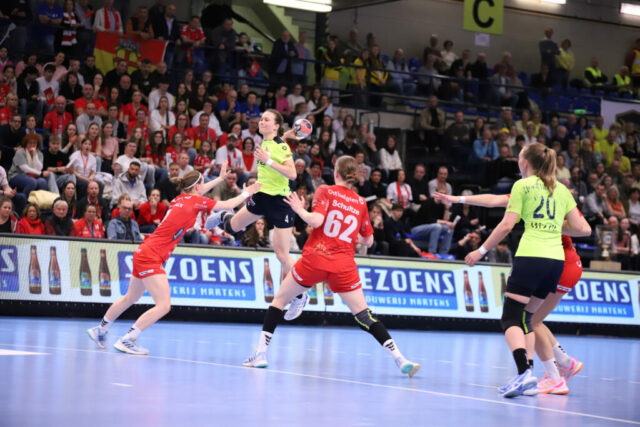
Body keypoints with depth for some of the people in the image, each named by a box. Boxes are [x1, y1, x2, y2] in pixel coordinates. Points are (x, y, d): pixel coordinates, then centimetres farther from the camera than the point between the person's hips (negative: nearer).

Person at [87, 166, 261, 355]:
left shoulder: (182, 198, 10)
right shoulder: (196, 202, -11)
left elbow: (198, 191, 35)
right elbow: (228, 205, -3)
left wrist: (220, 178, 43)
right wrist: (246, 193, 13)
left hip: (143, 254, 9)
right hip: (151, 257, -9)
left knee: (130, 298, 24)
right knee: (163, 305, -12)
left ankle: (100, 330, 37)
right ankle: (126, 340, -9)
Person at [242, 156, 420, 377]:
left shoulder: (326, 191, 1)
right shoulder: (361, 203, 11)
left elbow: (316, 220, -15)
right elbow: (368, 241, 15)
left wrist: (299, 209, 2)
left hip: (315, 259, -2)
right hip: (344, 265, 2)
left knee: (279, 299, 16)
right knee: (363, 315, 4)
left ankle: (261, 353, 9)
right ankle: (400, 359, -7)